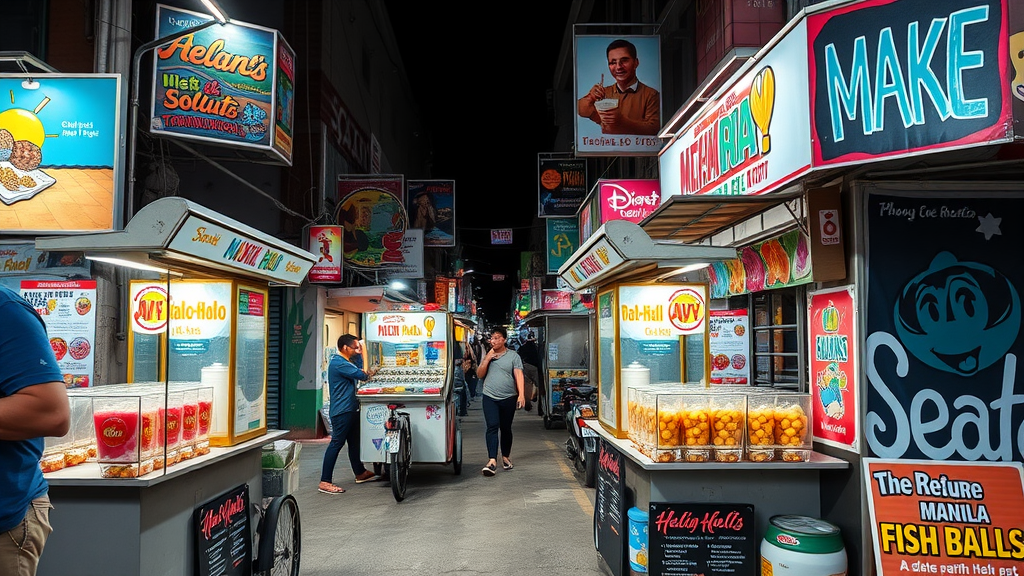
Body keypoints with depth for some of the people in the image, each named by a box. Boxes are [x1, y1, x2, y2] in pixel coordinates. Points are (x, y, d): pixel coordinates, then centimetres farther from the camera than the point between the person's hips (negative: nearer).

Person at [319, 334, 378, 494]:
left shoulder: (344, 362, 17)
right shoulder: (339, 363, -18)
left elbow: (359, 370, 22)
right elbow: (361, 375, -18)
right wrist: (369, 373, 3)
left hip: (350, 410, 11)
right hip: (342, 411, -11)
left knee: (354, 441, 20)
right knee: (336, 443, -9)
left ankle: (360, 473, 34)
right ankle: (325, 482, -7)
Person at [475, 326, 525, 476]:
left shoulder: (513, 356, 3)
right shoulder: (487, 356, 12)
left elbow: (518, 375, -6)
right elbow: (480, 374, 6)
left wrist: (521, 395, -17)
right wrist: (487, 359, -6)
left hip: (508, 398, -1)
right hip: (490, 397, 1)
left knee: (506, 429, 11)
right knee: (492, 427, -13)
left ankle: (505, 457, 28)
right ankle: (492, 461, -20)